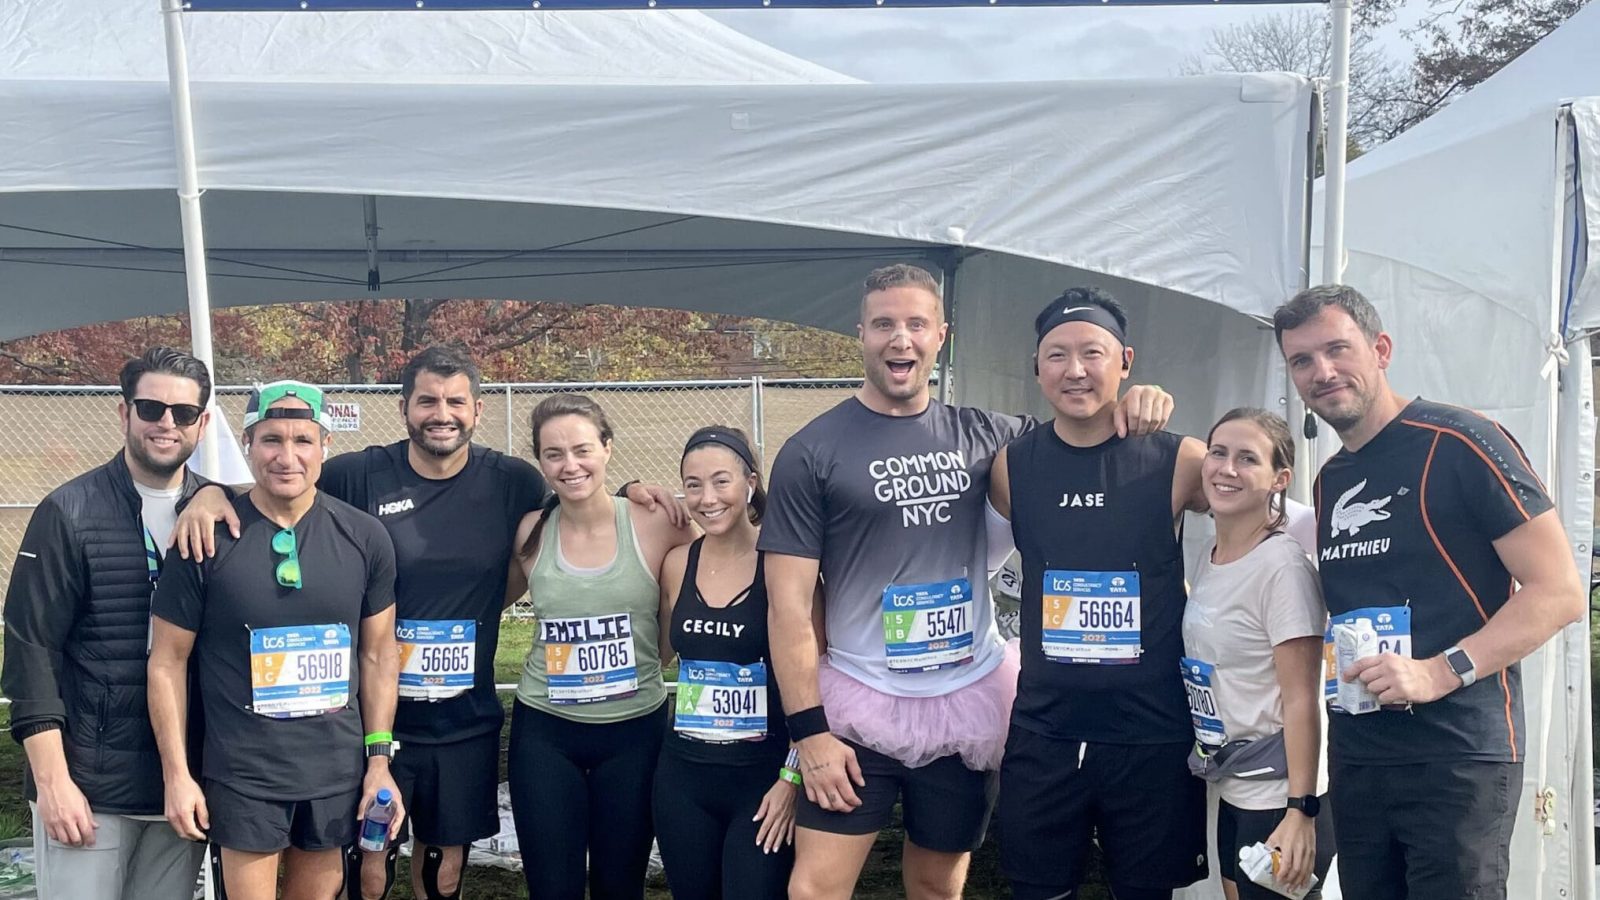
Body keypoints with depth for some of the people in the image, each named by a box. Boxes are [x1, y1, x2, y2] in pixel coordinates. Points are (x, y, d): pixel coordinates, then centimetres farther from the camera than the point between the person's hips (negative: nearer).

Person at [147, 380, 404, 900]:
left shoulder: (364, 538, -2)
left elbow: (378, 653, 5)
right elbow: (168, 662, -3)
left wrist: (379, 760, 2)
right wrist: (177, 775, -4)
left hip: (338, 770, 3)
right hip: (241, 773, -2)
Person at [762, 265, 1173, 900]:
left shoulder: (980, 435, 4)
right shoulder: (812, 452, -6)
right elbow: (790, 602, -8)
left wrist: (1133, 406, -7)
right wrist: (808, 728, -12)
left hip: (970, 702, 3)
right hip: (859, 701, -3)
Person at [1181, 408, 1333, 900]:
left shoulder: (1282, 565, -17)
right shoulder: (1209, 561, 7)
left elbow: (1301, 700, -19)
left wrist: (1301, 810, -20)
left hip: (1278, 798, -8)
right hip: (1231, 791, 8)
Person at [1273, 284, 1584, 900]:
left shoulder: (1459, 443, -9)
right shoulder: (1329, 481, 13)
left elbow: (1560, 593, -12)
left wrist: (1439, 672, -21)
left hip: (1458, 757, -6)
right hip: (1356, 757, 7)